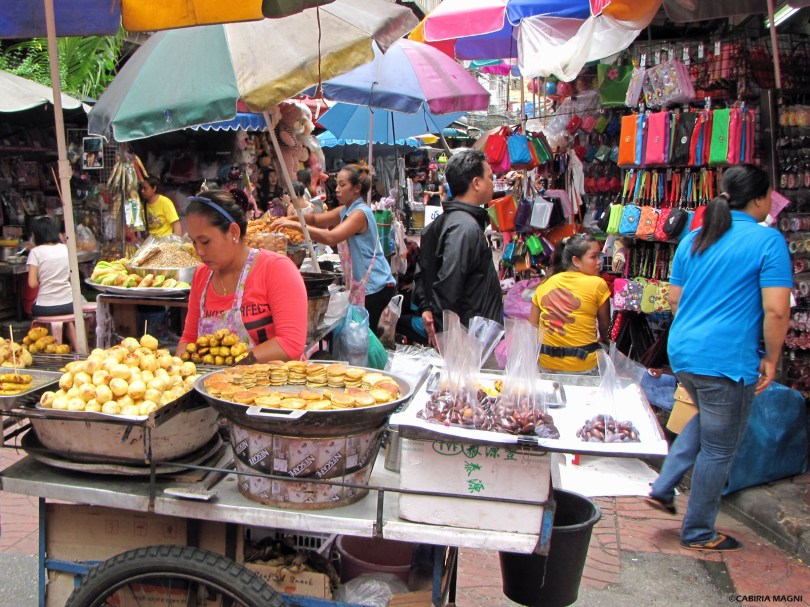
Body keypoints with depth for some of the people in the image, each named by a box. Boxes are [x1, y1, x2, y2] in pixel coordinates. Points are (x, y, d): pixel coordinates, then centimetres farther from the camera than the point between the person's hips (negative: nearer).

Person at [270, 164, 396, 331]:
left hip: (375, 286, -9)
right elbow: (316, 219, 11)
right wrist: (289, 218, -7)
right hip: (362, 284, 9)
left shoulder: (360, 213, -18)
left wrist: (295, 225, -29)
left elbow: (331, 237, -30)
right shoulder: (345, 211, 12)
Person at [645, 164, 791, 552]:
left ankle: (662, 488, 25)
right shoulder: (768, 240, -10)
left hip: (681, 351, 7)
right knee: (718, 448, 9)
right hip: (727, 360, -7)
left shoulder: (693, 240, 10)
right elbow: (776, 311, -16)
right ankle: (698, 533, 23)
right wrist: (771, 359, -4)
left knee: (706, 421, 31)